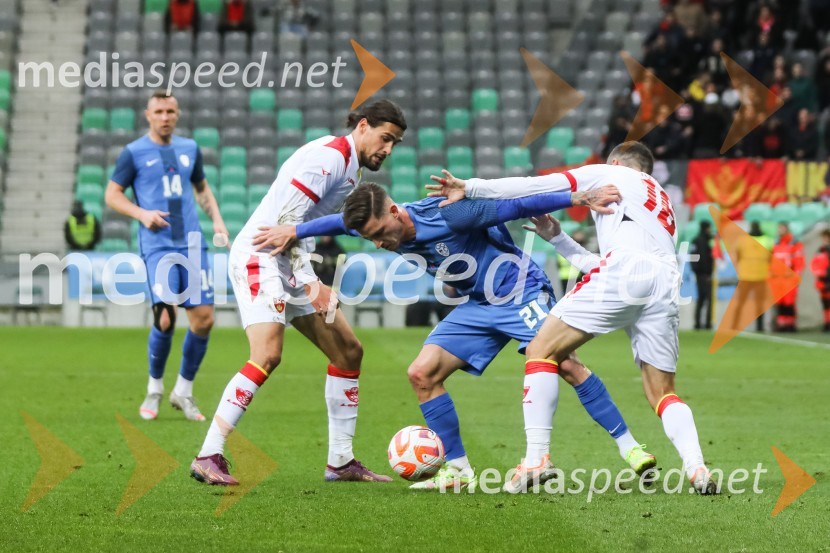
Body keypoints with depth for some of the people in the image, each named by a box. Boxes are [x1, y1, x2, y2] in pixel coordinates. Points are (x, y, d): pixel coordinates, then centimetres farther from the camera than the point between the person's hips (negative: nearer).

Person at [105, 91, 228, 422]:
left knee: (203, 318, -3)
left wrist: (216, 219, 12)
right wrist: (142, 214, -12)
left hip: (192, 243, 4)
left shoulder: (190, 148, 14)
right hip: (157, 245, -4)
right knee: (165, 318, -15)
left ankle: (184, 391, 14)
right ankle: (154, 389, 8)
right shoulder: (134, 153, 1)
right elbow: (112, 195, 4)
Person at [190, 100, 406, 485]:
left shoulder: (352, 168, 16)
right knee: (268, 355, -24)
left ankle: (340, 462, 13)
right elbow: (286, 218, -21)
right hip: (260, 256, -10)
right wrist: (310, 284, -23)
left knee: (348, 351, 8)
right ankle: (208, 457, -21)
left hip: (292, 263, 10)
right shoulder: (331, 156, -15)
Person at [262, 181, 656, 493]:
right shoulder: (387, 231, -7)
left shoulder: (446, 215, -29)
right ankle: (459, 470, 3)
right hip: (478, 306, 7)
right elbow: (343, 222, 14)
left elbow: (515, 206, -30)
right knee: (422, 373, -4)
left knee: (561, 360, -30)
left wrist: (579, 198, -35)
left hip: (521, 291, -7)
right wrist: (295, 230, 5)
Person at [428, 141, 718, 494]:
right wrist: (557, 239, 46)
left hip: (626, 265, -6)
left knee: (541, 350, 0)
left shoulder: (609, 173, 25)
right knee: (662, 394, 13)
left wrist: (470, 188, 18)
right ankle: (697, 471, -11)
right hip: (667, 282, 6)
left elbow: (538, 187, 15)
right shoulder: (663, 204, 41)